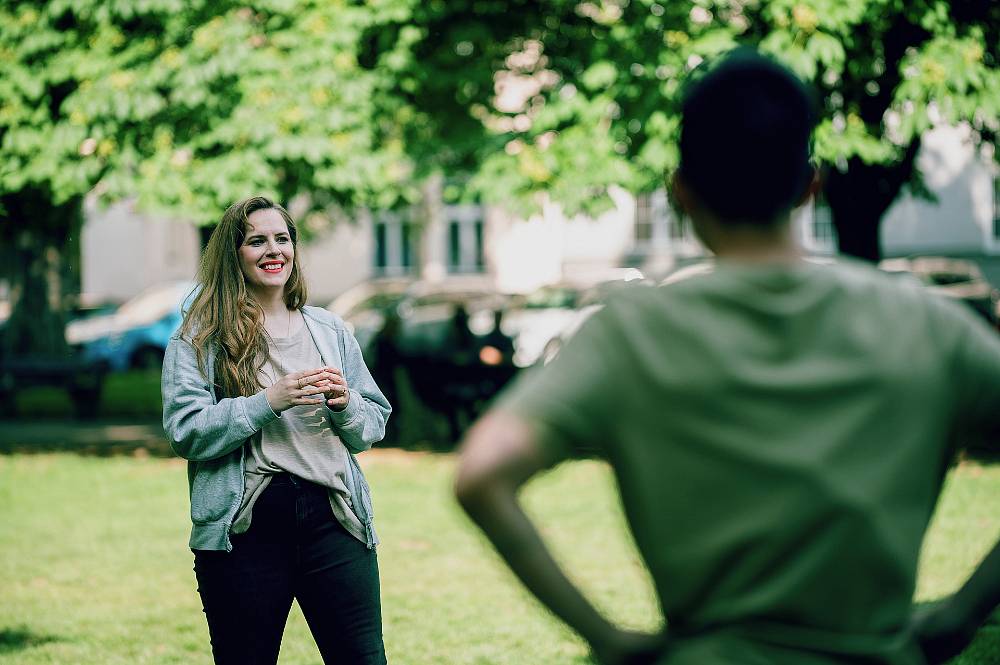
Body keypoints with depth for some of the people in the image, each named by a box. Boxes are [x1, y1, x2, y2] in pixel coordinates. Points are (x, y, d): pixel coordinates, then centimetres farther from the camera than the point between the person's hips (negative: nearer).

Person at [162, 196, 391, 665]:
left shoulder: (330, 330, 15)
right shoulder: (199, 337, 3)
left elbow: (374, 425, 15)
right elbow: (185, 432, -8)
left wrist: (345, 403, -7)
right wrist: (269, 402, -17)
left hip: (332, 516, 3)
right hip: (244, 525, -2)